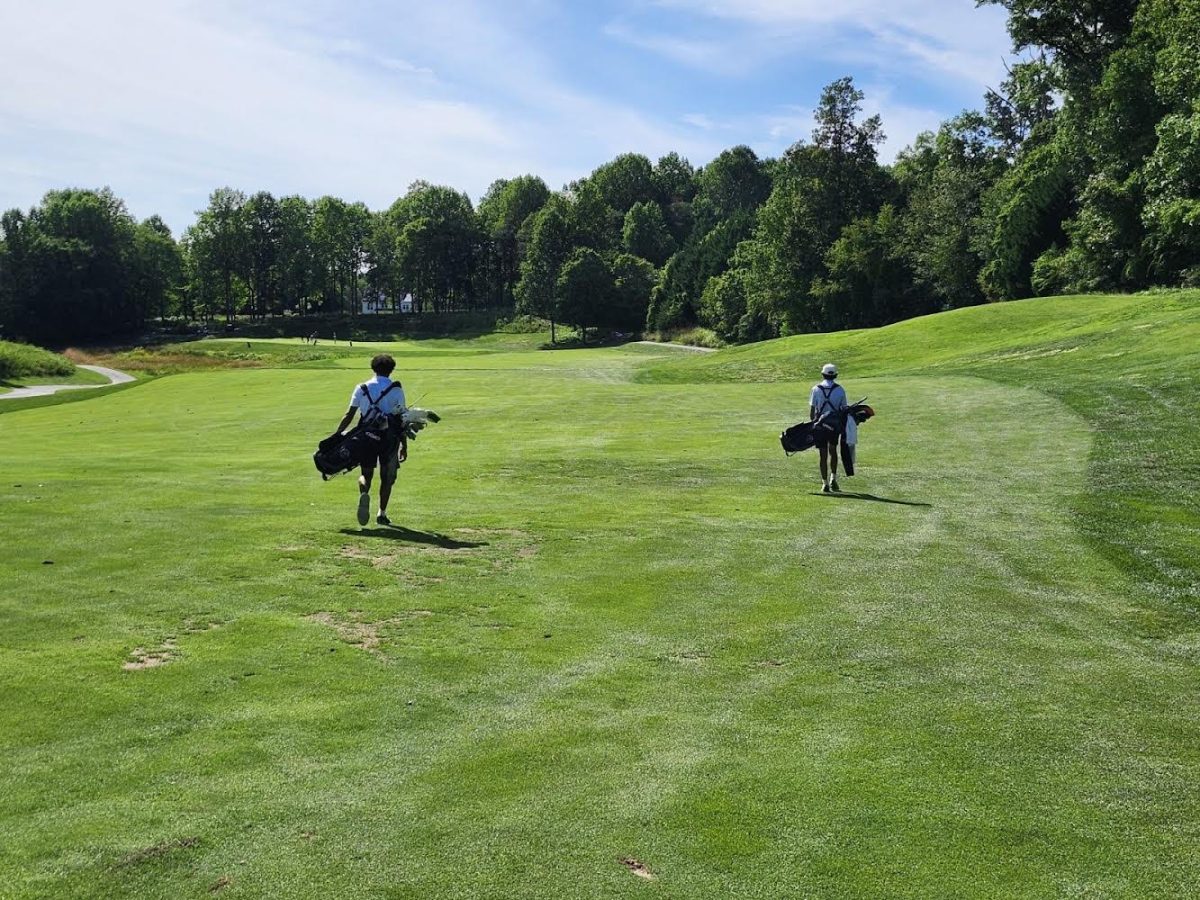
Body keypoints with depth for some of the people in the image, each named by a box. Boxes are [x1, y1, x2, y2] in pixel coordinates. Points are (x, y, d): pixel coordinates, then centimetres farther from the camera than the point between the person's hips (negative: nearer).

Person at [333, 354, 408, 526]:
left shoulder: (362, 388, 4)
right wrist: (404, 445, 4)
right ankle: (382, 514, 11)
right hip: (389, 437, -1)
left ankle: (364, 493, -22)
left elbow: (349, 415, -1)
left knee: (366, 473, 12)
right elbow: (402, 419, -1)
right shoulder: (397, 389, 0)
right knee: (387, 476, 11)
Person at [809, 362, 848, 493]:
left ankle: (825, 484, 3)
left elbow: (812, 410, -2)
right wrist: (844, 425, 11)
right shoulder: (840, 389, -1)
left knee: (823, 454, 5)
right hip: (835, 424, 1)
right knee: (833, 451, 20)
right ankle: (833, 478, 8)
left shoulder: (816, 389, -2)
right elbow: (844, 409, 2)